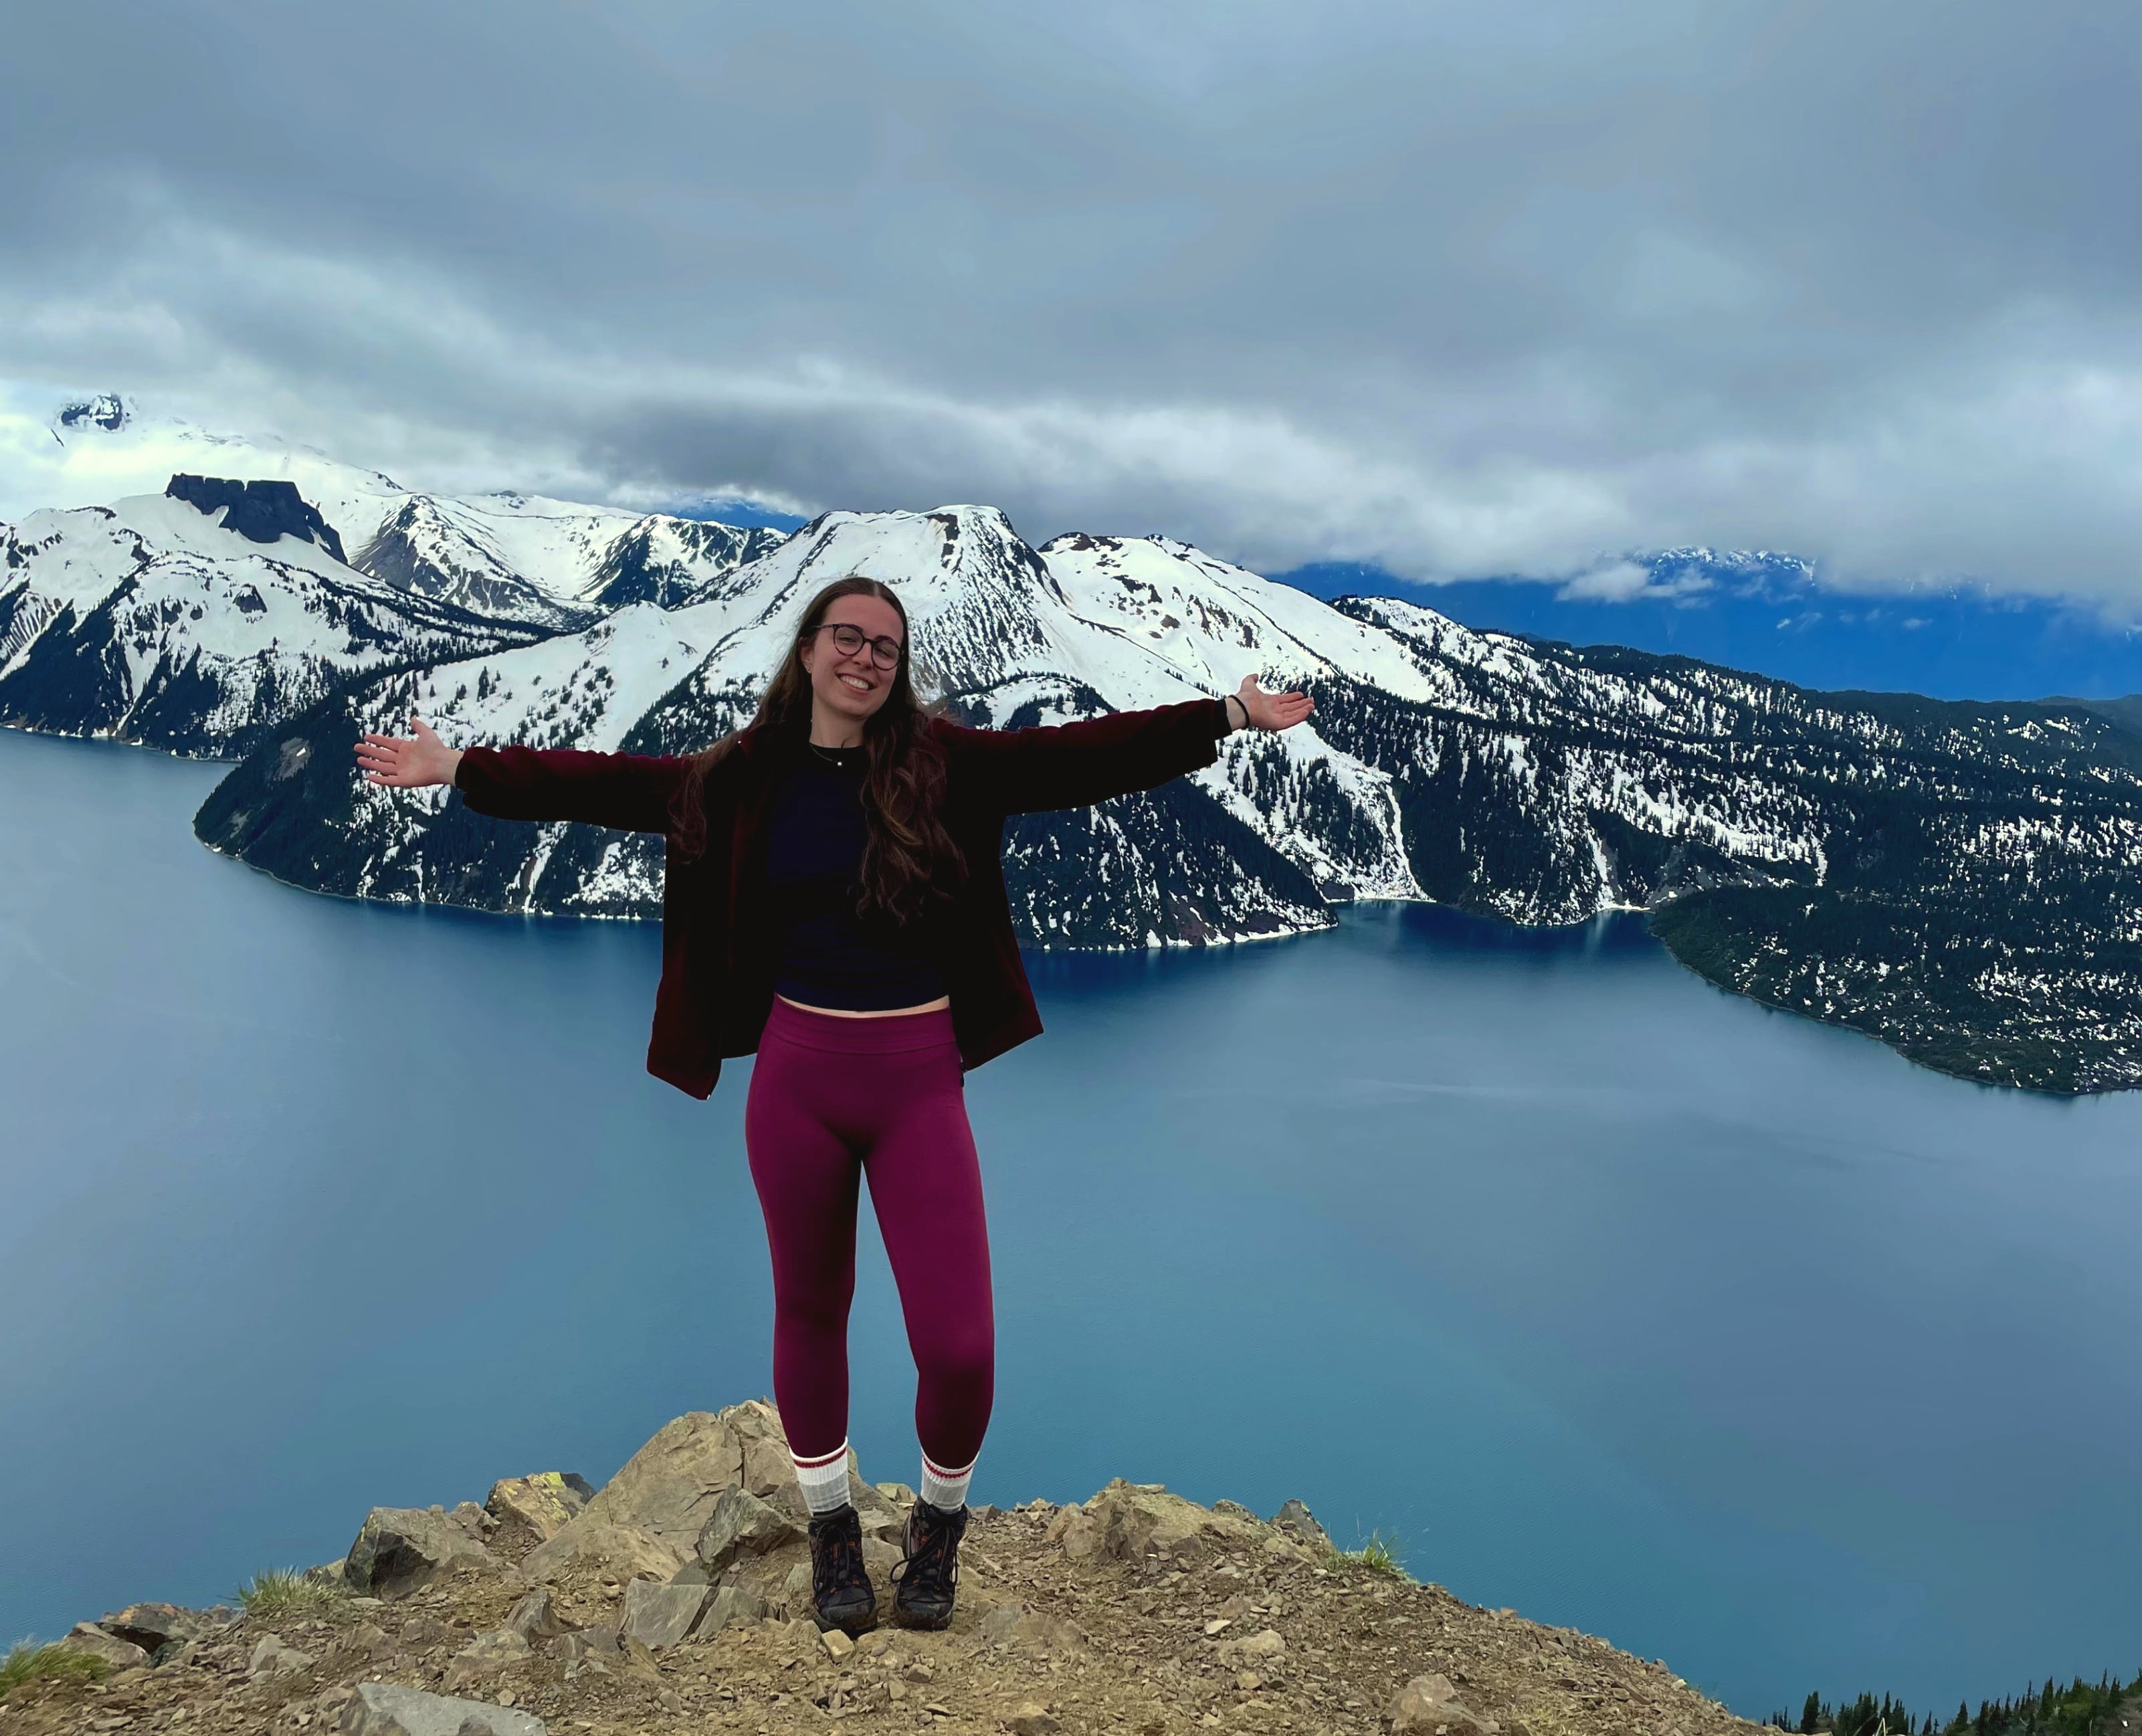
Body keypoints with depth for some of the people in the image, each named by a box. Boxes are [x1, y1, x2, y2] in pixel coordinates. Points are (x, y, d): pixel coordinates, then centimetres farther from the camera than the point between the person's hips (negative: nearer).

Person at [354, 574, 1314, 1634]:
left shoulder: (943, 763, -3)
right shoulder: (741, 777, 1)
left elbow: (1082, 755, -7)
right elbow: (602, 784, 4)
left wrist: (1227, 715, -11)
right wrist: (455, 770, 4)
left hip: (917, 1078, -1)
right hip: (796, 1072, 1)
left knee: (958, 1345, -3)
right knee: (810, 1311, 16)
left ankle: (939, 1522, 28)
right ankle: (831, 1524, 38)